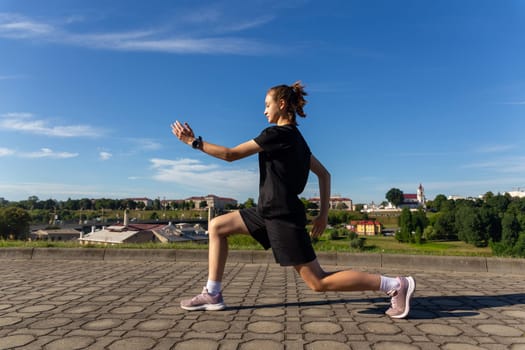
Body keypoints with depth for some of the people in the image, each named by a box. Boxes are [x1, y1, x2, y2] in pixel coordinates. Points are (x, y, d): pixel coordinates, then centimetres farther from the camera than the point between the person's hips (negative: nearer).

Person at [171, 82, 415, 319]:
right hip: (270, 212, 10)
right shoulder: (295, 138, 13)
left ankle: (396, 285, 5)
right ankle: (212, 295, 13)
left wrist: (193, 141, -3)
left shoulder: (277, 134, -14)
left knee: (319, 283, -3)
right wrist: (323, 214, 14)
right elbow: (324, 174, 14)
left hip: (283, 217, -10)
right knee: (217, 227, 10)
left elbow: (231, 155, -13)